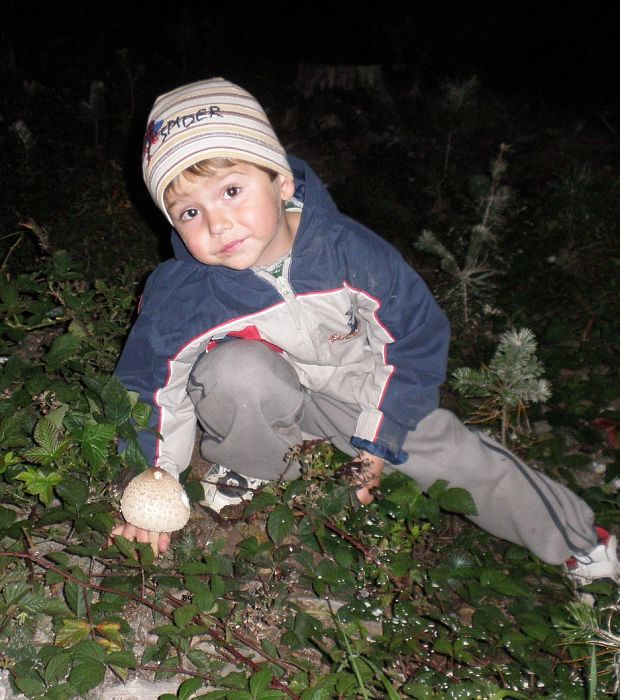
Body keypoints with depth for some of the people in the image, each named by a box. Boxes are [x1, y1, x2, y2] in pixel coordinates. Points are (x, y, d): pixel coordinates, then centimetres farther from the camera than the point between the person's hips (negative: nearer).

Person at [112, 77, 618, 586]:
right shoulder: (178, 296, -27)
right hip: (264, 400, -1)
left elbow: (419, 337, -13)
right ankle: (248, 469, -5)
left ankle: (578, 540, 20)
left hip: (357, 392, 2)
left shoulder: (349, 250, -26)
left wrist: (377, 440, -10)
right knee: (235, 369, -36)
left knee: (457, 455, -4)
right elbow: (149, 388, -10)